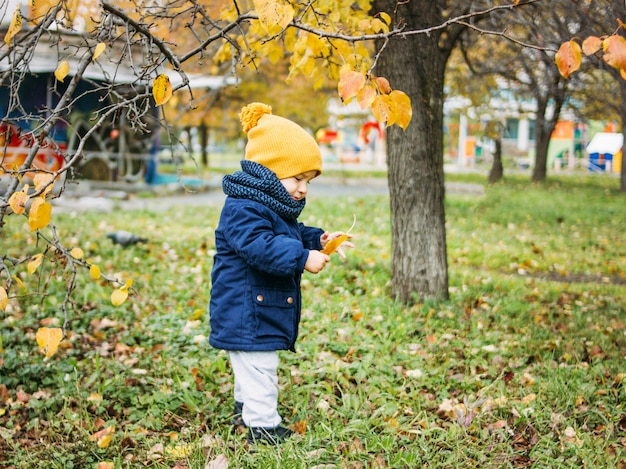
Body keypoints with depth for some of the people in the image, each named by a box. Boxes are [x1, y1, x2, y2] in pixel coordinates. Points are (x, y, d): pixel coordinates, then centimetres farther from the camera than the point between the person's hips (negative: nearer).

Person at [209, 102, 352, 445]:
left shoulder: (275, 208, 13)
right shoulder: (244, 209, -23)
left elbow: (294, 236, 25)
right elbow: (260, 246, -34)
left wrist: (318, 240, 6)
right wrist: (303, 258, -36)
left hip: (263, 311, 11)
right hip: (246, 313, -11)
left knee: (252, 367, 24)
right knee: (259, 367, -6)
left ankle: (244, 410, 40)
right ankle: (262, 425, 2)